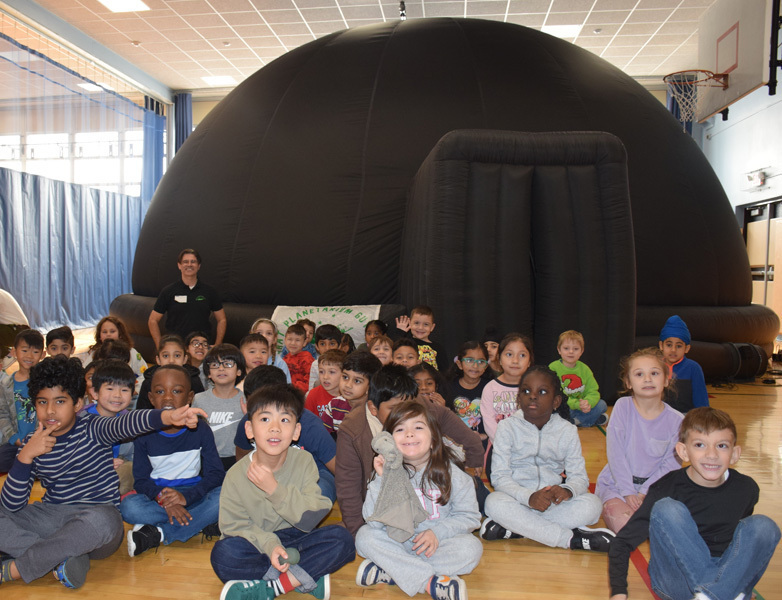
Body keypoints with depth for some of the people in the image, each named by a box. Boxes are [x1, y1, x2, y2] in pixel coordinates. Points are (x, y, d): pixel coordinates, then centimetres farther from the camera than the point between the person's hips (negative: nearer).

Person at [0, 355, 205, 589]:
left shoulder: (91, 429, -7)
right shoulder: (33, 443, 4)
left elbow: (124, 424, -32)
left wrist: (168, 416, -55)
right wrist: (26, 455, -18)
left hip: (97, 514, -4)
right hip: (51, 515, 4)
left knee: (100, 521, -39)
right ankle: (63, 558, -23)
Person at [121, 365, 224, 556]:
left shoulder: (200, 429, -6)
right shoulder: (144, 434, -3)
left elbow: (216, 474, -9)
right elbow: (141, 479, -5)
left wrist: (186, 496, -26)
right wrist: (163, 499, -26)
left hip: (193, 494, 0)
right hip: (157, 495, 1)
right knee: (128, 506, -31)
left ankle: (158, 534, -22)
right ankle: (202, 524, -23)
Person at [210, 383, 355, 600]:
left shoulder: (304, 461, -9)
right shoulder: (236, 475, -11)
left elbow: (311, 519, -14)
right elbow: (234, 525, -8)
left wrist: (275, 489, -27)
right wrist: (269, 544, -26)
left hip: (297, 541, 1)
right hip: (258, 545, -1)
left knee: (342, 538, -23)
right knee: (223, 553, -30)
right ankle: (304, 577, -19)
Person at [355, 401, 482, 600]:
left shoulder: (449, 473, -10)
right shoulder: (388, 471, -10)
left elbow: (469, 516, -5)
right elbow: (375, 522, -16)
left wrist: (438, 532, -20)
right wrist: (383, 480, -27)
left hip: (438, 544, -1)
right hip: (398, 542, 1)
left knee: (471, 548, -27)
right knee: (364, 536, -20)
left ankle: (386, 573, -24)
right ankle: (432, 583, -28)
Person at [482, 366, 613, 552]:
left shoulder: (567, 431, 1)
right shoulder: (507, 427, -5)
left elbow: (579, 476, -4)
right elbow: (499, 476, -12)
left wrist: (568, 490, -30)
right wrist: (529, 497, -31)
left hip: (553, 501, 2)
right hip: (518, 498, -2)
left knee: (592, 505, -24)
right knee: (495, 503, -34)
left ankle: (515, 529, -24)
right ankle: (572, 538, -24)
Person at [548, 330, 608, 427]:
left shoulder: (584, 369, 4)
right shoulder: (553, 368, -11)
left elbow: (593, 391, 2)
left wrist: (588, 402, -23)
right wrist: (576, 404, -27)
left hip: (580, 408, 4)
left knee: (602, 404, -8)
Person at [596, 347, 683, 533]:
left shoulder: (676, 420, -4)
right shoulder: (623, 406, -10)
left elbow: (670, 464, -4)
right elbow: (615, 453, -12)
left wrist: (643, 493, -13)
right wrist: (628, 492, -16)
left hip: (653, 485, 3)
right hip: (617, 483, -3)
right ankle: (608, 509, 2)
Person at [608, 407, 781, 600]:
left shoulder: (746, 489, -6)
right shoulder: (667, 488, -17)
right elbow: (624, 541, -13)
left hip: (728, 577, 3)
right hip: (675, 581, -3)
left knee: (763, 525, -18)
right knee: (666, 508, -26)